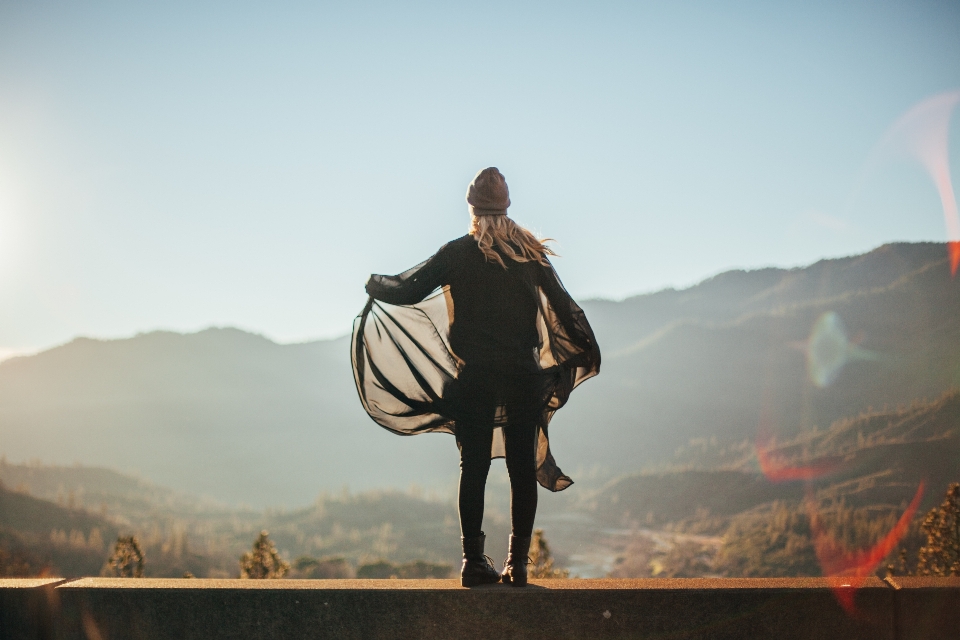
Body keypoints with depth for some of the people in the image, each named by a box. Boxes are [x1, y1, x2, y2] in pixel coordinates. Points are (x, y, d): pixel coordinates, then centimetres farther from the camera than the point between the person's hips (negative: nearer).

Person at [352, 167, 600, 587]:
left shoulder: (457, 253, -1)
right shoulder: (530, 252, 4)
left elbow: (408, 290, 1)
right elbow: (563, 307, 8)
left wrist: (376, 285, 22)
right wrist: (589, 351, 21)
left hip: (473, 378, -1)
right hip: (523, 376, 1)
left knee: (474, 469, 4)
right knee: (523, 470, 5)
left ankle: (474, 562, 2)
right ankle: (518, 564, 4)